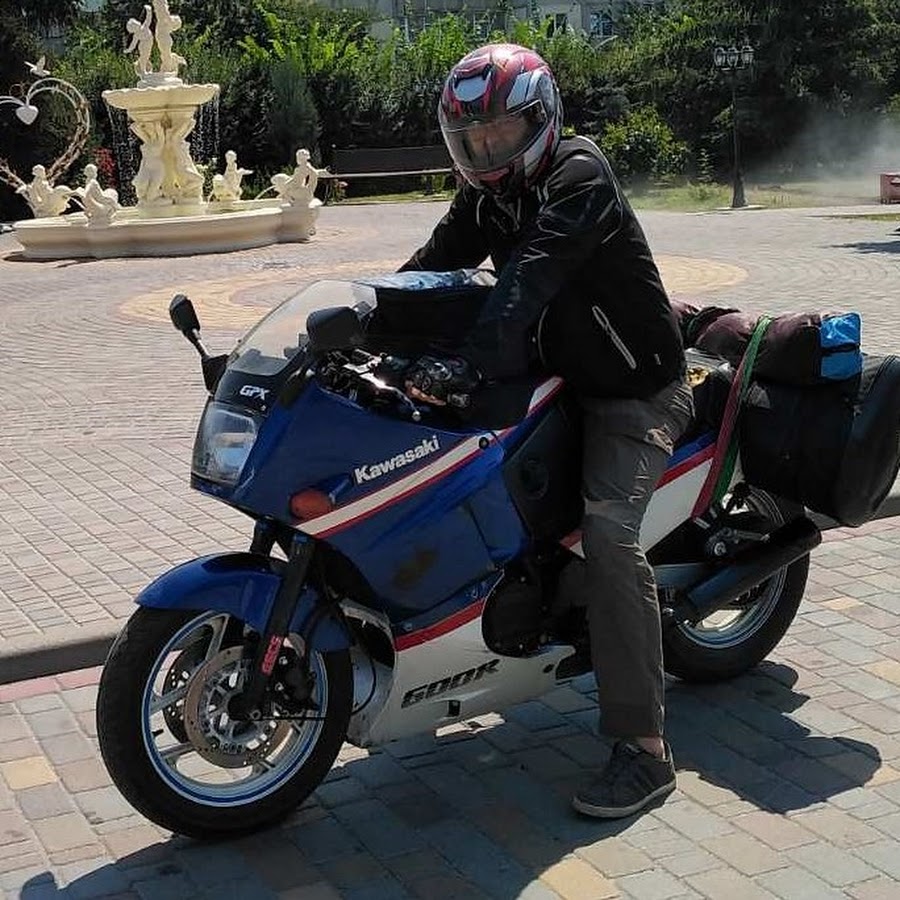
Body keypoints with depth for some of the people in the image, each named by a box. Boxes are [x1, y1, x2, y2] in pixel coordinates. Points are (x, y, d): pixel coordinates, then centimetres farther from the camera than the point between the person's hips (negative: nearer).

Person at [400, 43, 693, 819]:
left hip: (633, 386, -8)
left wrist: (470, 361, -48)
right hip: (554, 375, 9)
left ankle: (644, 747, -23)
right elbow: (433, 265, -1)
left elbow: (533, 273, -36)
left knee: (608, 530, -26)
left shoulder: (579, 174, -20)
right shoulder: (487, 195, 6)